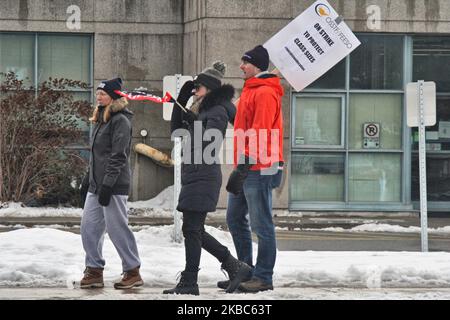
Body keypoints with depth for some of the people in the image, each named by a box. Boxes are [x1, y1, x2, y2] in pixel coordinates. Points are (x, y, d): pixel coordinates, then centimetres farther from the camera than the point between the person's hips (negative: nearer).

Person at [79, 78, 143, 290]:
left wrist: (107, 185, -21)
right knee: (89, 227, 5)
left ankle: (133, 272, 5)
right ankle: (94, 271, 12)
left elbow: (118, 156, -17)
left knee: (117, 228, -4)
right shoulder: (100, 119, 17)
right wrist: (88, 179, 20)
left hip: (114, 185, -9)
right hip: (96, 185, 9)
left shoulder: (120, 120, -11)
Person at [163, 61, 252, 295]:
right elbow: (176, 129, 23)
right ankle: (235, 267, 17)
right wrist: (181, 99, 16)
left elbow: (206, 143, -20)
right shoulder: (201, 111, 19)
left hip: (203, 177, -10)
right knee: (194, 231, 11)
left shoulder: (217, 111, -9)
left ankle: (189, 283, -3)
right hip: (193, 176, 10)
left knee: (191, 229, -7)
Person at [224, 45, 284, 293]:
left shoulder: (265, 93, -14)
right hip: (246, 168, 11)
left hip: (259, 170, -11)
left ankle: (263, 278, -1)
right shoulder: (251, 90, 18)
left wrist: (244, 166, -23)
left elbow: (260, 134, -20)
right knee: (235, 219, 14)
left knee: (261, 225, -5)